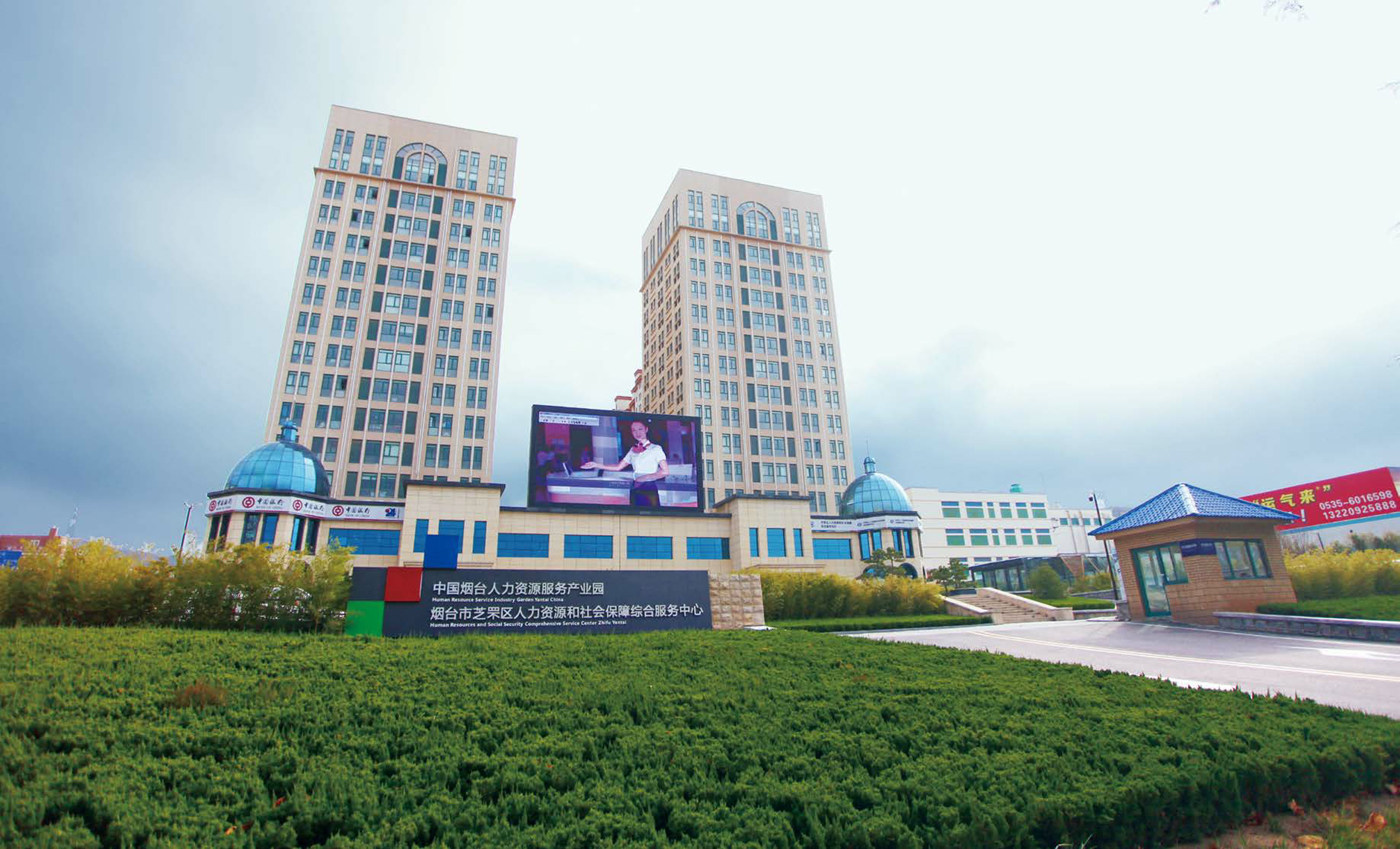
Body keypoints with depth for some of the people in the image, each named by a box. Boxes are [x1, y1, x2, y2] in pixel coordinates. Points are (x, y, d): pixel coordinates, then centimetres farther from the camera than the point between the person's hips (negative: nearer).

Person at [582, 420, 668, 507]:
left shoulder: (655, 448, -5)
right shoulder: (633, 450, 10)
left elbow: (665, 471, -11)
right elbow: (618, 467, 10)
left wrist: (645, 477, -14)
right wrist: (596, 465, 5)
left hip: (649, 490, -5)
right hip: (635, 490, 5)